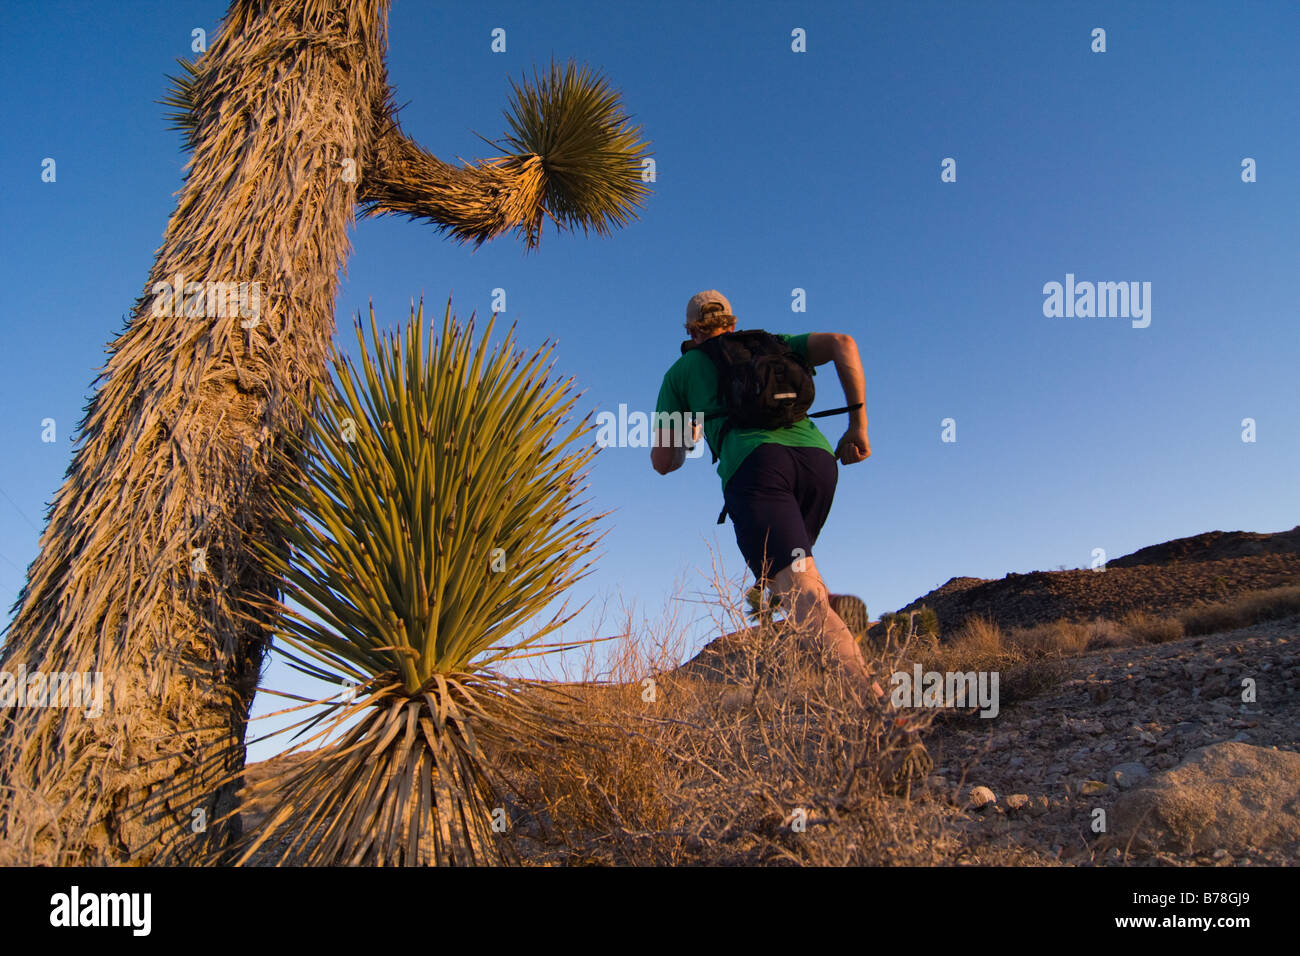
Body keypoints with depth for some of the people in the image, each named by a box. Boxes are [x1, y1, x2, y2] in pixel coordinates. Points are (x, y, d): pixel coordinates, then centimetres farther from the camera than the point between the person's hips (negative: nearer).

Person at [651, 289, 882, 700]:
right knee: (792, 558, 29)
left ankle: (874, 698, -31)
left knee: (803, 596, -14)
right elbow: (842, 343, 14)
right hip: (817, 456, 4)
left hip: (754, 463, -4)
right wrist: (858, 423, 13)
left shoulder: (682, 369, 26)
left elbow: (662, 462, 25)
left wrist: (690, 438, 48)